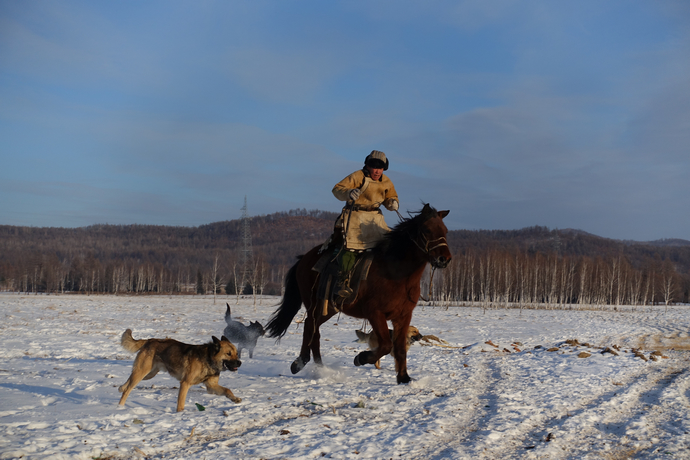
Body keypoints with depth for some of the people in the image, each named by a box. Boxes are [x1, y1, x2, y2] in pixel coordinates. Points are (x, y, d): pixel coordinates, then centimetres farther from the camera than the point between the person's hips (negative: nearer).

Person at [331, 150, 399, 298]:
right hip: (355, 216, -5)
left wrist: (393, 203, -2)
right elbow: (337, 189, -14)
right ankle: (343, 282, -17)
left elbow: (391, 197, 23)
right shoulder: (358, 177, -8)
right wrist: (348, 193, -36)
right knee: (350, 246, -19)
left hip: (375, 217, 6)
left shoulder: (386, 182, 9)